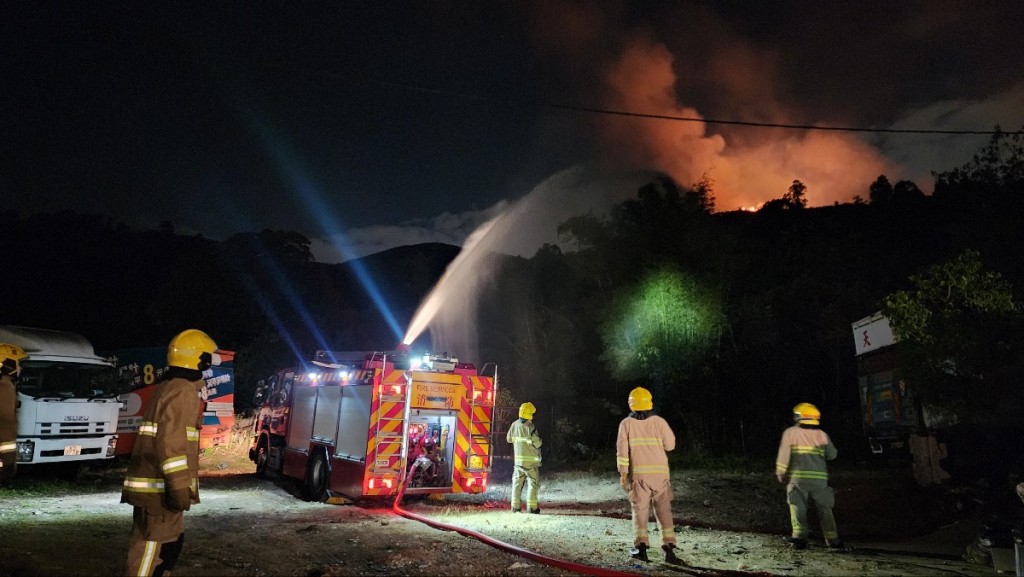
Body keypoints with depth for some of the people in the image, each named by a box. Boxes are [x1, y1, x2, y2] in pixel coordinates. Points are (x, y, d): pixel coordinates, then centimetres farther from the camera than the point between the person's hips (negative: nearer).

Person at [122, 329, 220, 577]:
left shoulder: (170, 388, 18)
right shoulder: (182, 389, -15)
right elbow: (170, 440, -23)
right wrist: (178, 485, -23)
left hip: (158, 485, 10)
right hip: (159, 487, -10)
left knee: (170, 542, 17)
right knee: (152, 546, -6)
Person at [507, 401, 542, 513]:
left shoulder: (514, 425, -1)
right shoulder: (530, 427, -17)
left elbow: (509, 439, 10)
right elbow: (537, 443, -15)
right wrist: (540, 440, 6)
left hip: (518, 459, 5)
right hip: (531, 460, -5)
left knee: (517, 483, 13)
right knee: (532, 483, 5)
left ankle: (515, 506, 13)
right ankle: (532, 507, 5)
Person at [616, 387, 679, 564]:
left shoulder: (626, 423, -1)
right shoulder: (659, 421, -1)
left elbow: (622, 449, -4)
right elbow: (670, 444, 1)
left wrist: (623, 473, -1)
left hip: (638, 473, 0)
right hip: (659, 472, 1)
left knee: (640, 509, 7)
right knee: (664, 509, 8)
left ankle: (641, 545, 0)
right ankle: (668, 546, 3)